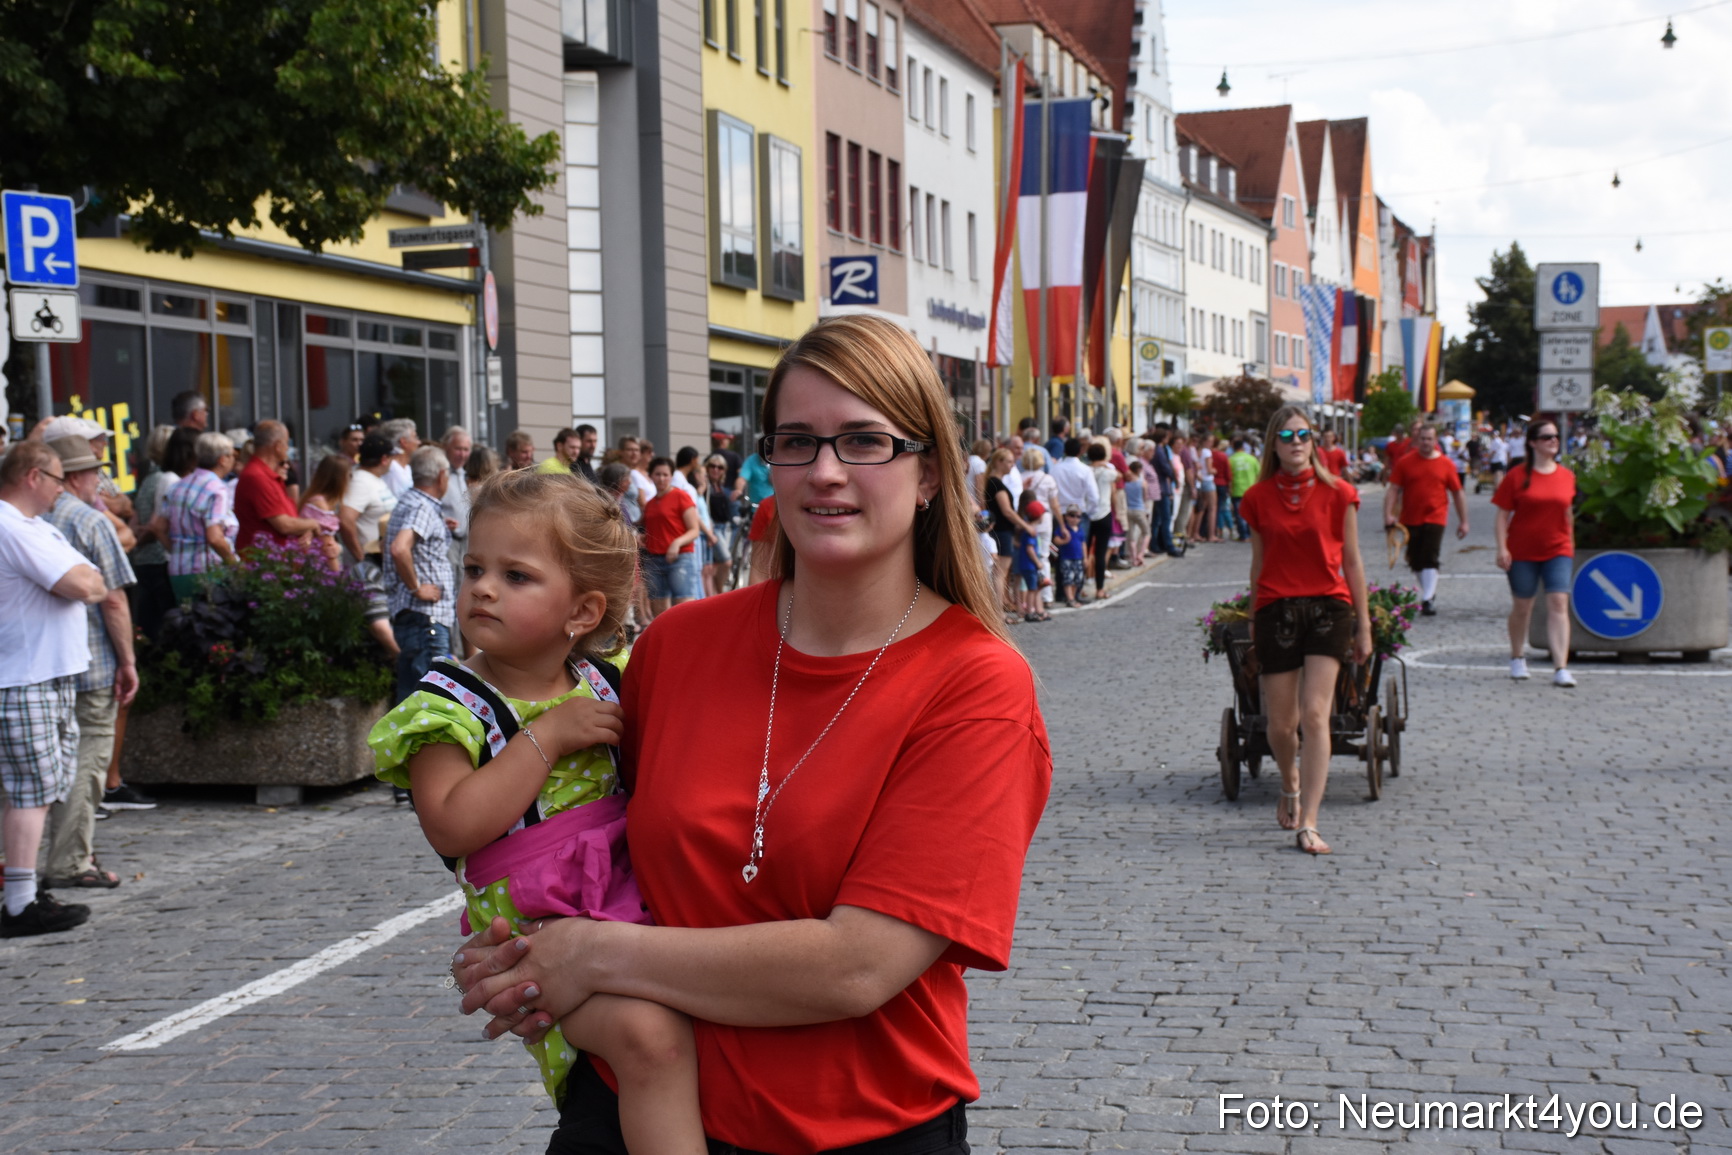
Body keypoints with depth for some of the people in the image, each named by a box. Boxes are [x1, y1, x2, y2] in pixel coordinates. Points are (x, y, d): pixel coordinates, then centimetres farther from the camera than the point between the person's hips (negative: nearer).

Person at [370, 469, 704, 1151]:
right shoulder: (450, 704, -5)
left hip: (637, 902, 6)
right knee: (649, 1032, -30)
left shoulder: (606, 680, 8)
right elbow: (452, 826, -19)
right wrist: (546, 737, -17)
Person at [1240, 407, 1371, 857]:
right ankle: (1291, 786, 39)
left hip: (1328, 606, -1)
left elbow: (1351, 561, 5)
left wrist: (1363, 625, 6)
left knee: (1315, 715, -13)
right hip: (1276, 611, 2)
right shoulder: (1259, 498, 4)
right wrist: (1253, 623, 16)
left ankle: (1308, 824, -10)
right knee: (1281, 724, 6)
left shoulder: (1337, 494, 1)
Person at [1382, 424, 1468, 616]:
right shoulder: (1405, 462, 0)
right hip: (1410, 519, 2)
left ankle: (1427, 600, -17)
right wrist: (1388, 514, -14)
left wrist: (1463, 521, 6)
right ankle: (1429, 591, 32)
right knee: (1415, 561, 11)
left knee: (1430, 560, -13)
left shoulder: (1446, 464, 0)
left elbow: (1458, 493, 6)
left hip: (1435, 519, -2)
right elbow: (1393, 489, -2)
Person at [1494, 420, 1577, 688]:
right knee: (1522, 606, 10)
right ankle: (1517, 659, 32)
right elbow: (1502, 515, -3)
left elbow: (1568, 514, 15)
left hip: (1558, 550, 2)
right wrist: (1502, 548, -11)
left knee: (1559, 604, -11)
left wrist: (1570, 546, 16)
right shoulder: (1517, 476, -4)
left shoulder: (1567, 476, 5)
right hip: (1523, 552, -2)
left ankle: (1561, 668, -15)